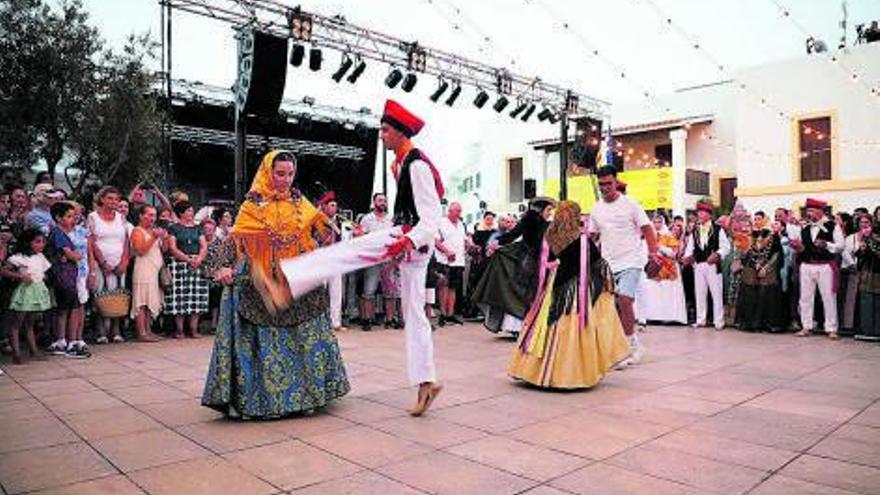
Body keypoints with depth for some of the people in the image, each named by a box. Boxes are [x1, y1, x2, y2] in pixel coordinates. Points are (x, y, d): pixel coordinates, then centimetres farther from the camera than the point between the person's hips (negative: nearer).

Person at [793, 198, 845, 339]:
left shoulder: (833, 226, -2)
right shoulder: (805, 229, 13)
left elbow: (841, 245, -6)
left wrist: (826, 245, -21)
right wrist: (798, 247, -2)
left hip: (825, 266, -5)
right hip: (807, 266, 5)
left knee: (829, 297, -1)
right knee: (806, 297, 6)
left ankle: (831, 329, 7)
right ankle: (806, 327, 15)